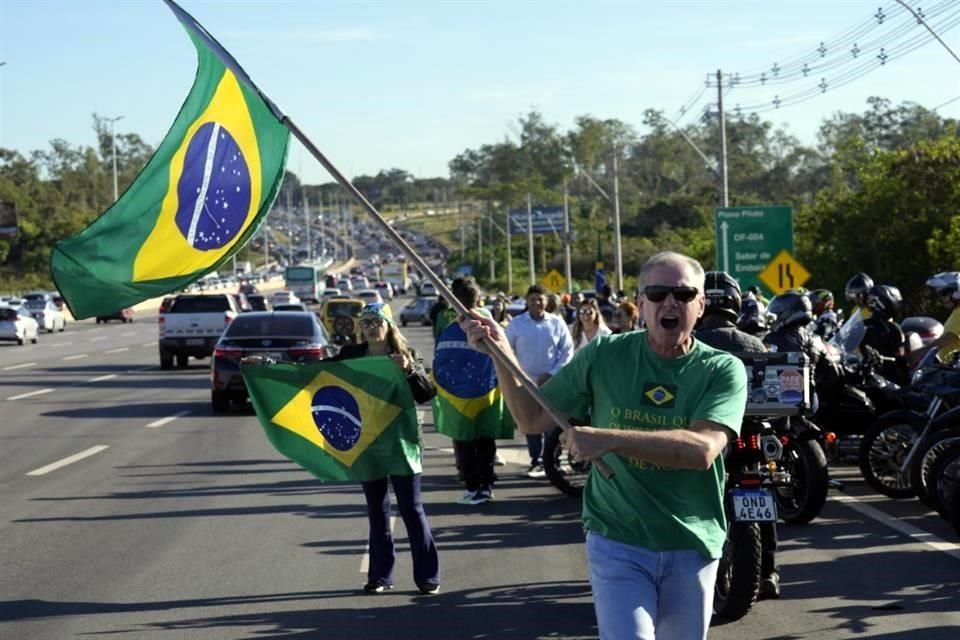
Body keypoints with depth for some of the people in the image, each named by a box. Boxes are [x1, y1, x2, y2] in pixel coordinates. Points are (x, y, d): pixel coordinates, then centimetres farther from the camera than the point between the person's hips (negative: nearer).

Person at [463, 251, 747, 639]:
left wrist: (608, 439, -31)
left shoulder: (723, 370, -8)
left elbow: (702, 449, -25)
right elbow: (533, 419, 3)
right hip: (617, 542, 0)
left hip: (691, 548, 1)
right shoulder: (604, 356, -3)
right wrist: (502, 354, -11)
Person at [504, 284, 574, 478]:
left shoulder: (557, 323, -1)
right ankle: (536, 461, 15)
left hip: (552, 382, -1)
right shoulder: (516, 324, 0)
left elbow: (567, 351, 0)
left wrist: (551, 374, -9)